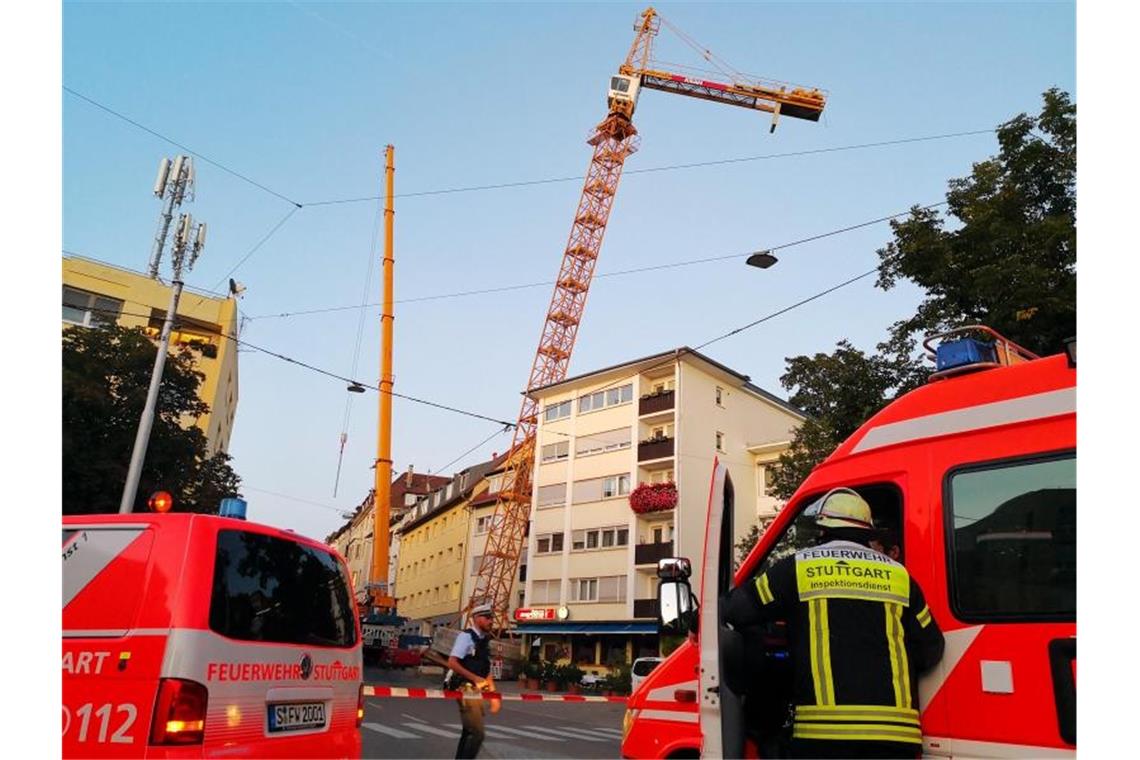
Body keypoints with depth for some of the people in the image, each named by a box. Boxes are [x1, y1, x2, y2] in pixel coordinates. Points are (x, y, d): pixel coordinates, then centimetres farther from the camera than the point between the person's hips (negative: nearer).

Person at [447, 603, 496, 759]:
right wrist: (475, 678, -22)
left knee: (468, 733, 15)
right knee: (477, 733, -11)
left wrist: (492, 690, 16)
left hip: (478, 691, 9)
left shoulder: (484, 640, 13)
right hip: (467, 690, -9)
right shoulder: (466, 636, -12)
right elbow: (452, 663, -20)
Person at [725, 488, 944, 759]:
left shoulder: (798, 567, 2)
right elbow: (931, 651, 13)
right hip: (895, 730, 3)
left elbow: (735, 609, 4)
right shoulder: (898, 574, 10)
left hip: (823, 728, -3)